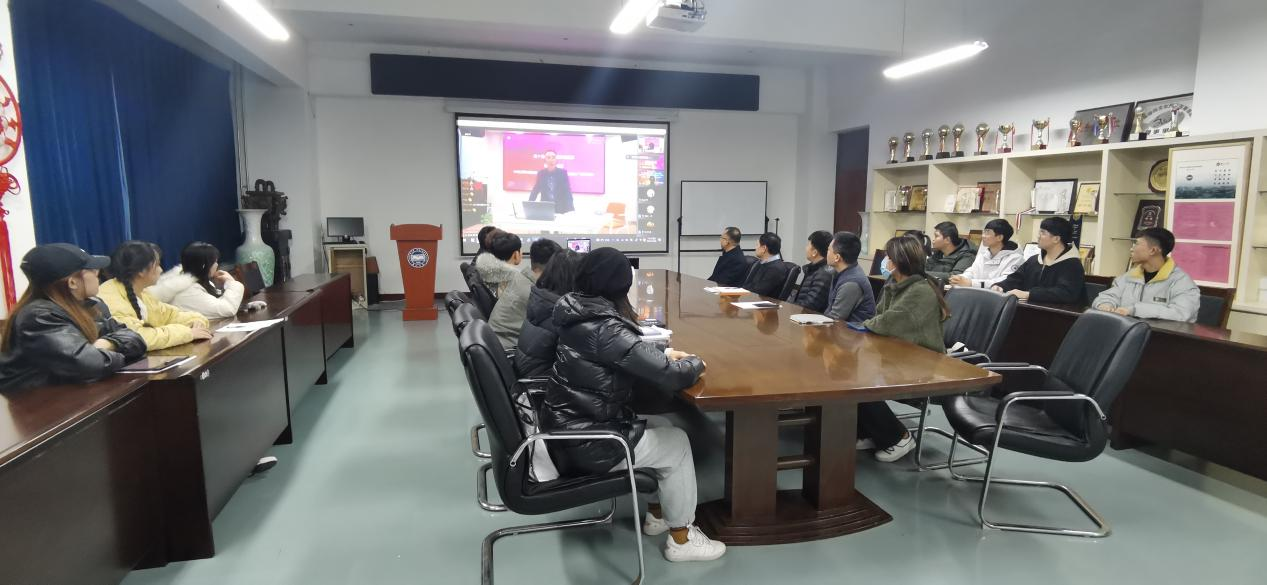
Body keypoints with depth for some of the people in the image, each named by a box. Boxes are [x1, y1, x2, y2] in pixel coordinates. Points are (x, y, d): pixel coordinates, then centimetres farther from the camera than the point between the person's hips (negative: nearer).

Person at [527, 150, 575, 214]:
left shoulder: (562, 172, -2)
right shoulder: (541, 173, 4)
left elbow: (567, 192, -7)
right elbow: (535, 191, 5)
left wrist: (570, 209, -20)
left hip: (560, 209, -1)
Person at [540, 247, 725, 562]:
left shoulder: (579, 316, 2)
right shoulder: (604, 329, -26)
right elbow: (668, 376, -26)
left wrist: (663, 356, 5)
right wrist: (695, 364, -5)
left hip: (572, 426, 9)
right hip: (585, 443, -9)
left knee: (663, 428, 20)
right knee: (677, 443, 7)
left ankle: (658, 513, 34)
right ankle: (681, 539, 22)